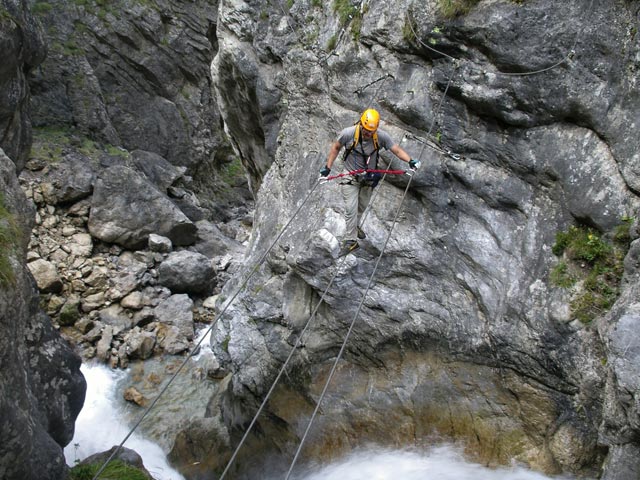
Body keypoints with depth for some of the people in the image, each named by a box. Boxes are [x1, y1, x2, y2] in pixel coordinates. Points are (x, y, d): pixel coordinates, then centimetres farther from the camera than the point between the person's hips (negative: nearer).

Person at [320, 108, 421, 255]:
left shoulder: (381, 136, -23)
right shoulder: (348, 133, -25)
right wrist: (328, 167, -8)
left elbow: (397, 150, -23)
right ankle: (351, 240, 4)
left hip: (369, 177, 3)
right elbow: (336, 147, -8)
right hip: (351, 176, -2)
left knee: (362, 206, 20)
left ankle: (353, 227, 47)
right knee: (351, 208, -8)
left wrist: (410, 161, -41)